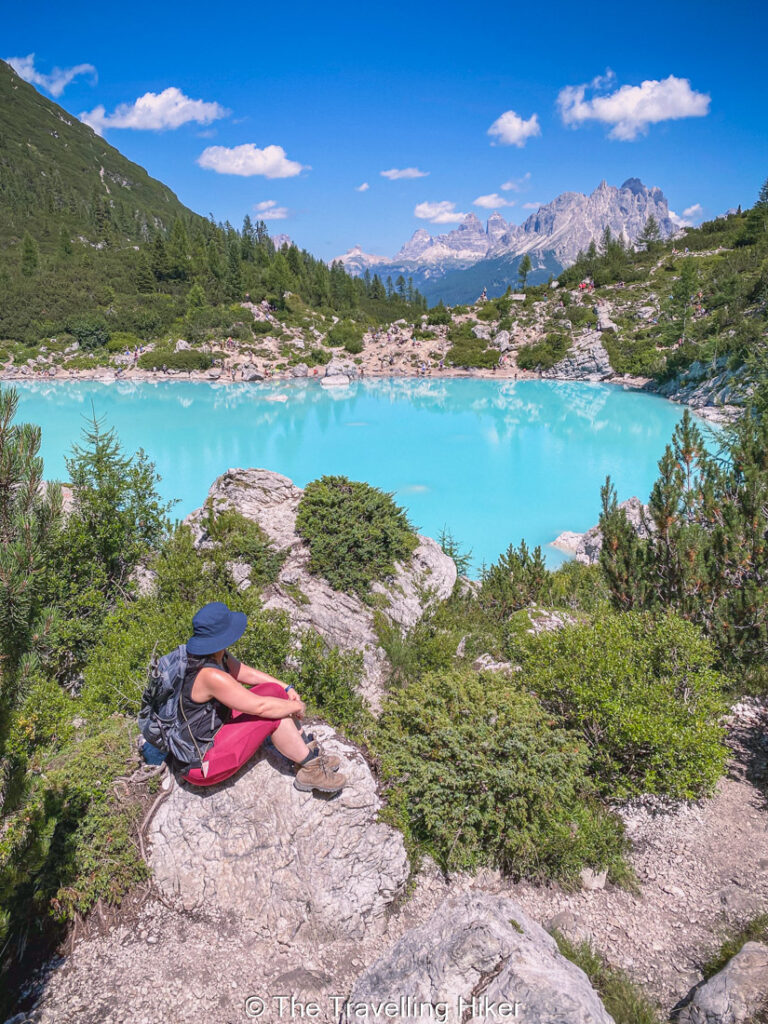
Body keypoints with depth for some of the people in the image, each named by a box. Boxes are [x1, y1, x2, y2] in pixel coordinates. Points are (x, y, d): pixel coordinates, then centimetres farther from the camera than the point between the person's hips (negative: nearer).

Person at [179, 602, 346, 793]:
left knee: (273, 691, 2)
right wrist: (297, 706, -11)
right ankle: (310, 770, 1)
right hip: (201, 764, -9)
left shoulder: (215, 656, -3)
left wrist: (287, 688, 4)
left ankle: (309, 752, 11)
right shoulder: (209, 675, -31)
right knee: (274, 713, -17)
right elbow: (260, 707, -27)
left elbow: (248, 674, 12)